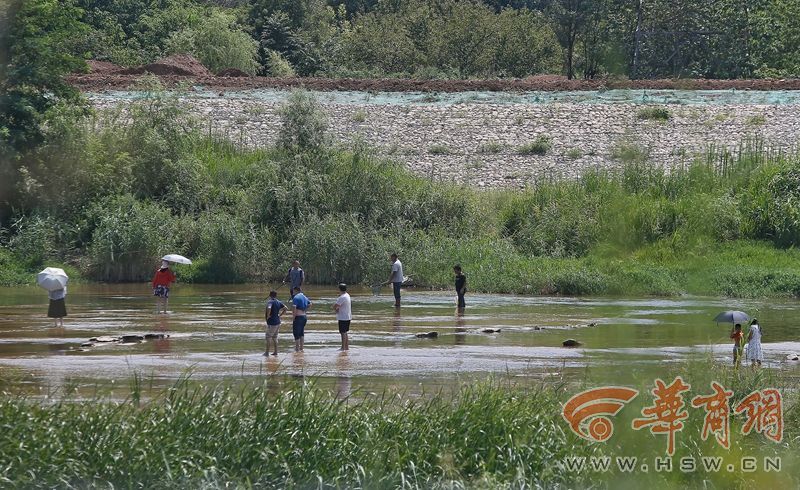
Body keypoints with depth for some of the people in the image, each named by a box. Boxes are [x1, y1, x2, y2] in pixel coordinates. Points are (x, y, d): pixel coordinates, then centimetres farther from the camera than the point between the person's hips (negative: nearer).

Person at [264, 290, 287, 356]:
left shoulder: (270, 302, -15)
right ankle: (275, 351, 17)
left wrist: (267, 316, -19)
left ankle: (267, 352, 3)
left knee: (268, 337, 1)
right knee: (274, 337, 16)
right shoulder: (278, 302, 7)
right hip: (277, 322, 8)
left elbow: (269, 308, -34)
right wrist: (280, 315, 10)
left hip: (272, 323, -8)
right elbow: (285, 308, 11)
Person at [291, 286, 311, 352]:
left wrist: (293, 318, -15)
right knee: (301, 333, 17)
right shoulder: (304, 297, 13)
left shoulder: (296, 298, -13)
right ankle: (301, 348, 19)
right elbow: (310, 304, 29)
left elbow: (294, 309, -22)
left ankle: (297, 349, -5)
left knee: (296, 333, -4)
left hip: (298, 317, -8)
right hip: (304, 317, 8)